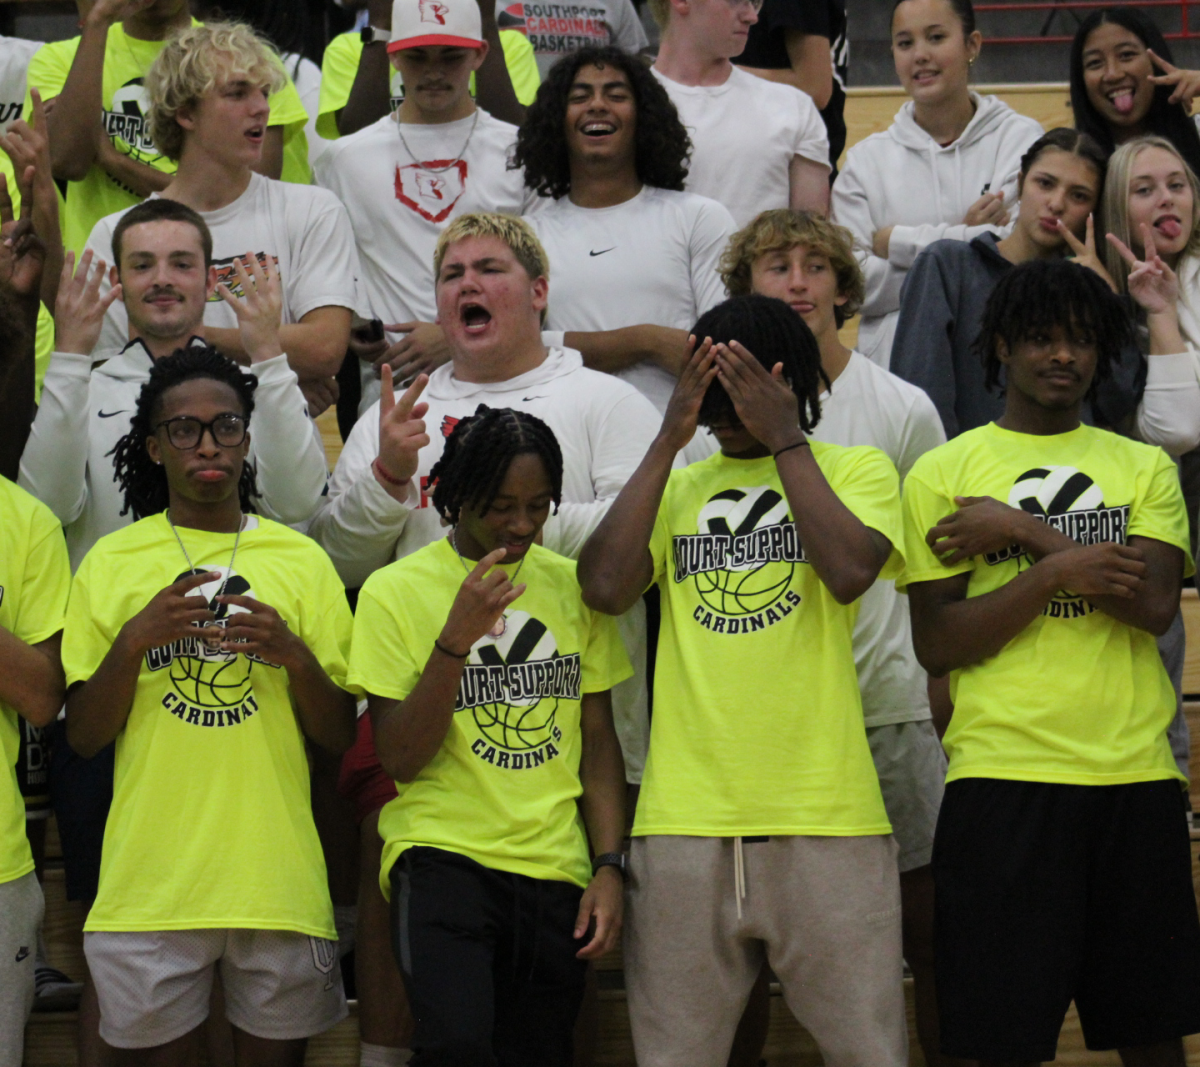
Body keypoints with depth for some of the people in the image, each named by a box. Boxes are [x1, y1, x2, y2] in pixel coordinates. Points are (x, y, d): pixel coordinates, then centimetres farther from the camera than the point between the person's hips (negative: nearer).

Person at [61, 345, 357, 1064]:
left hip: (278, 880, 1)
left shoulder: (301, 560, 7)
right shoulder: (112, 562, 5)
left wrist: (293, 655, -12)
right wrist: (135, 638, -13)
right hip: (151, 882, -1)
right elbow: (84, 737, 3)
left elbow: (340, 737, 7)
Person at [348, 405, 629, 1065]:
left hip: (557, 871, 4)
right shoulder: (395, 590, -1)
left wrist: (610, 866, 4)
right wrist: (457, 636, -16)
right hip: (443, 855, -4)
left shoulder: (572, 586, 10)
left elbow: (598, 741, 14)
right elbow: (401, 758, -6)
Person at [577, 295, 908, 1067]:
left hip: (826, 814, -2)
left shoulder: (855, 468, 10)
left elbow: (850, 571, -11)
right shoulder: (676, 487, 17)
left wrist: (783, 438, -4)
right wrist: (669, 443, 1)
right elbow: (606, 588, 0)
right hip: (686, 819, 2)